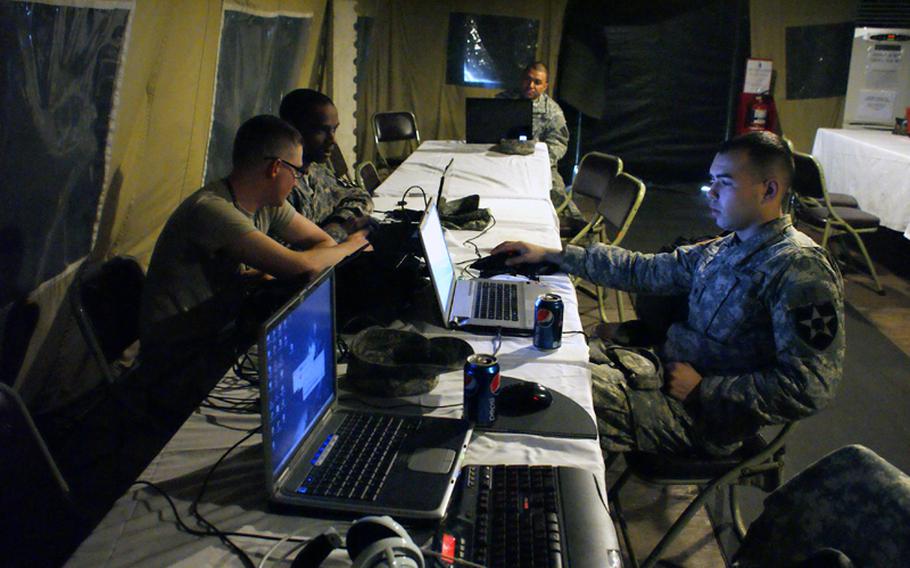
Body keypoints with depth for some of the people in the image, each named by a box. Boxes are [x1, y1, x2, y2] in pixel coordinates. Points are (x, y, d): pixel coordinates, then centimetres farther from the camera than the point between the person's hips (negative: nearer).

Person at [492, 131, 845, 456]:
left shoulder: (801, 269, -18)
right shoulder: (723, 250, 8)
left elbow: (809, 388, -23)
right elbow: (642, 270, 13)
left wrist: (702, 389, -19)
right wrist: (549, 254, 10)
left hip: (707, 417, -8)